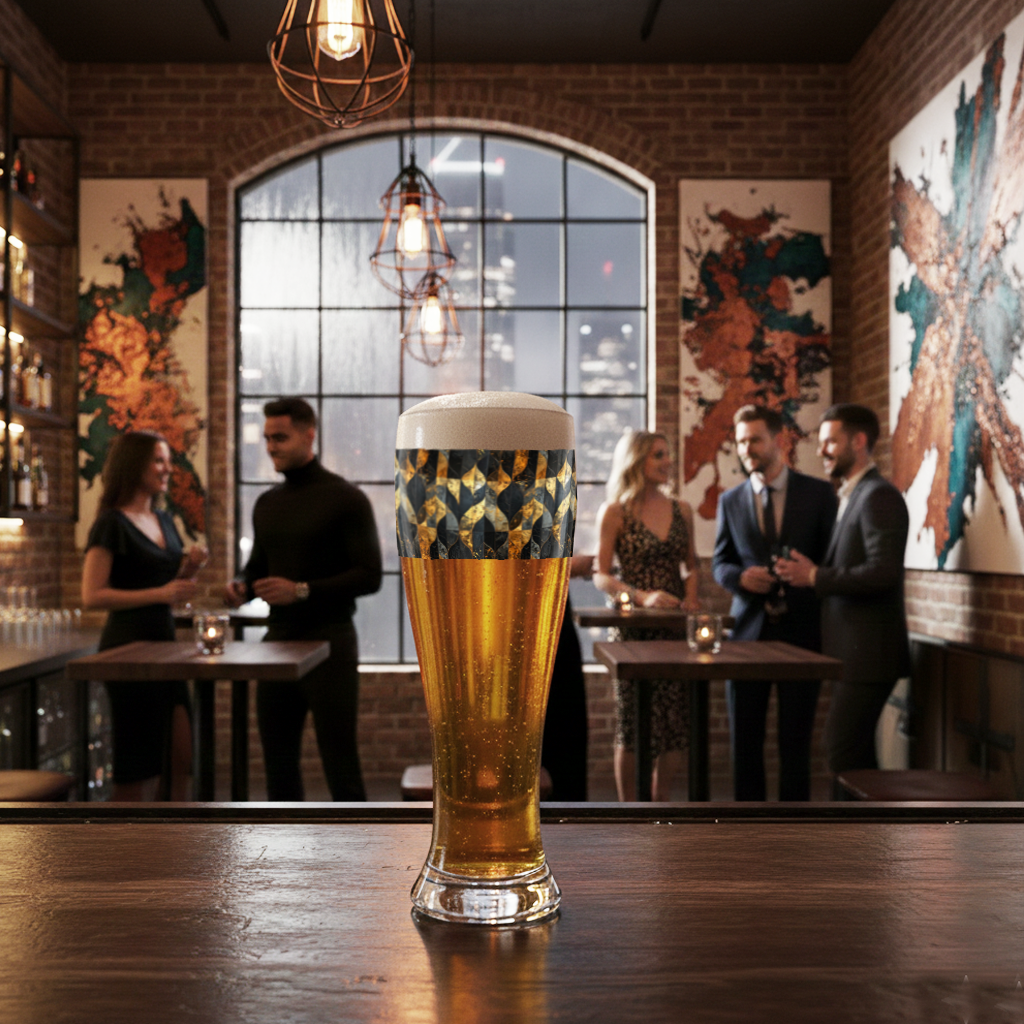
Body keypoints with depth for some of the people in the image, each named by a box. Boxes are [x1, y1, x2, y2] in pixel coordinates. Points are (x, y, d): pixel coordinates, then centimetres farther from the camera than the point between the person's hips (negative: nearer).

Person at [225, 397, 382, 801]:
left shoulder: (345, 498, -6)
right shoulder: (267, 503, 13)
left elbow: (369, 576, -12)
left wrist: (302, 591, -21)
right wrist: (241, 587, 1)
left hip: (328, 642, -6)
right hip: (278, 642, 6)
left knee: (340, 766, -2)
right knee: (278, 763, 11)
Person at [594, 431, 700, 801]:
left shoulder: (681, 511, 10)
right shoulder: (614, 512, -2)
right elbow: (601, 576, -6)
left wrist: (691, 596, -1)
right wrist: (642, 596, -20)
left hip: (675, 627, 4)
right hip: (633, 627, -4)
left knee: (674, 721, 4)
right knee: (633, 722, 1)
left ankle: (660, 803, 20)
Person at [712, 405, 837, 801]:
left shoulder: (818, 493, 3)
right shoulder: (730, 501, 9)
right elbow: (719, 563, 12)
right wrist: (741, 576, -9)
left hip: (800, 631, -2)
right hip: (748, 632, 2)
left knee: (796, 740, 4)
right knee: (745, 739, 6)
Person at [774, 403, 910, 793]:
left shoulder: (879, 496, -14)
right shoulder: (852, 495, 17)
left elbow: (884, 571, -24)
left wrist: (815, 577, -18)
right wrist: (810, 574, 4)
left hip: (869, 652, -10)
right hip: (852, 650, 10)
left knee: (843, 750, -9)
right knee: (855, 750, 15)